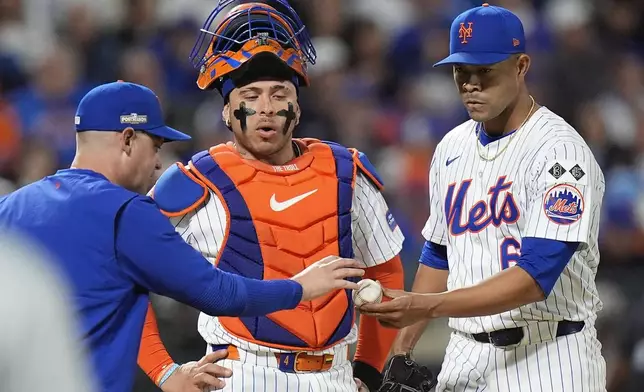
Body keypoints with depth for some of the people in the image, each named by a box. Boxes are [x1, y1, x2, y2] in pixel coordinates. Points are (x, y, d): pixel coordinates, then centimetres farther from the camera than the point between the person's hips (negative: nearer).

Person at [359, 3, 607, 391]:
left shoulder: (561, 151, -14)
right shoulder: (452, 148, 10)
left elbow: (535, 276, -23)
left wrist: (425, 307, -30)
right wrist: (402, 349, 13)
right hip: (465, 356, 6)